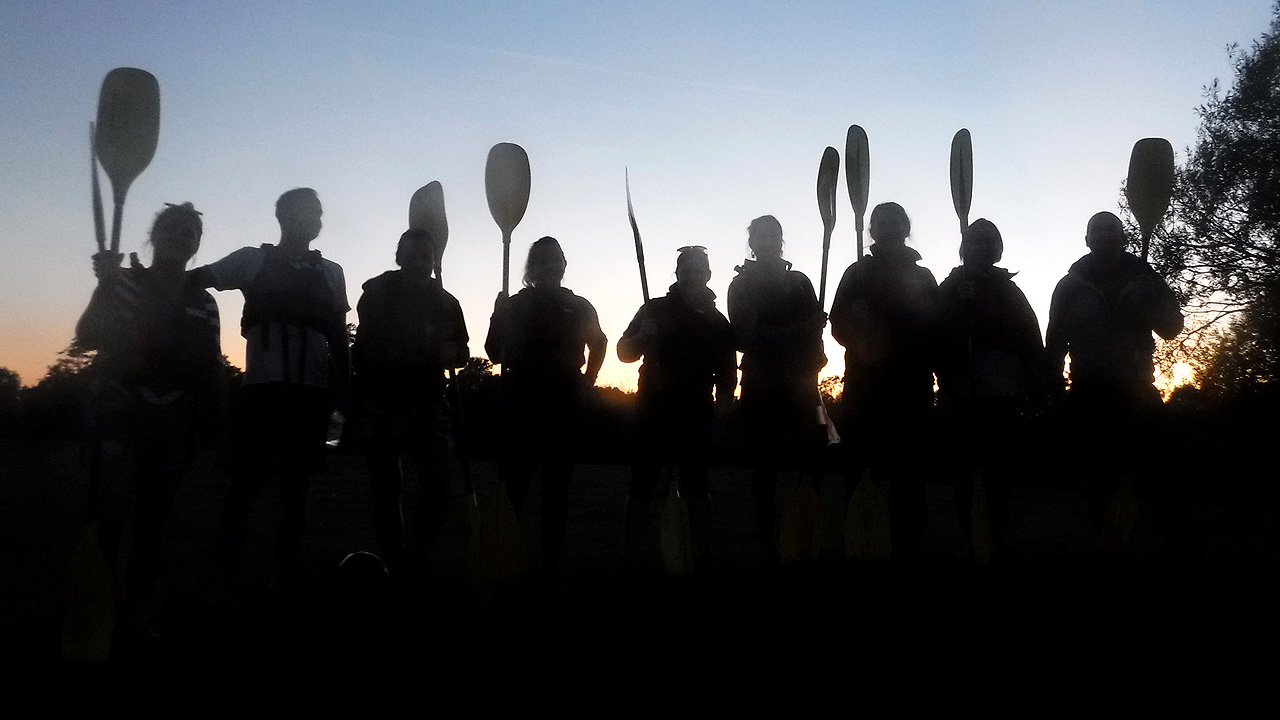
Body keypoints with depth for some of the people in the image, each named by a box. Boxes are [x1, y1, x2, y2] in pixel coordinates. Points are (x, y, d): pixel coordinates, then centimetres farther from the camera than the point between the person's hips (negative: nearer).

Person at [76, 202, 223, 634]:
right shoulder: (123, 282, 6)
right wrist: (105, 286, -18)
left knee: (152, 523, 5)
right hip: (120, 407, -3)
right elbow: (87, 338, -4)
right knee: (111, 514, -16)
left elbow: (212, 369, 14)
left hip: (173, 417, 3)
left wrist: (217, 427, 9)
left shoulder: (203, 303, 12)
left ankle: (136, 614, 12)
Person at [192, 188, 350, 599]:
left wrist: (345, 396, 12)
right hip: (262, 386, -2)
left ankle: (283, 582, 11)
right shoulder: (254, 260, 11)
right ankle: (218, 586, 1)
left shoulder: (330, 272, 17)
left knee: (296, 487, 4)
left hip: (312, 391, 3)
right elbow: (199, 278, 4)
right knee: (243, 485, -4)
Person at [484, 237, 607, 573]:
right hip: (521, 402, -1)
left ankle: (551, 558, 10)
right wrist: (500, 316, -12)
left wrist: (585, 382, 14)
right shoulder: (513, 305, 7)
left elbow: (598, 344, 25)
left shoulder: (578, 307, 10)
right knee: (514, 480, -5)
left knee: (557, 483, 4)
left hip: (565, 404, 1)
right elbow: (496, 353, 2)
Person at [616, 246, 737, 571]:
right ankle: (629, 555, 4)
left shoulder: (716, 321, 12)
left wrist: (724, 399, -6)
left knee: (696, 488, 3)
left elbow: (727, 371, 11)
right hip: (653, 412, -1)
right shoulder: (654, 310, 8)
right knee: (641, 487, -1)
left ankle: (702, 557, 9)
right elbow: (625, 352, 5)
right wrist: (642, 337, -15)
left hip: (695, 417, 1)